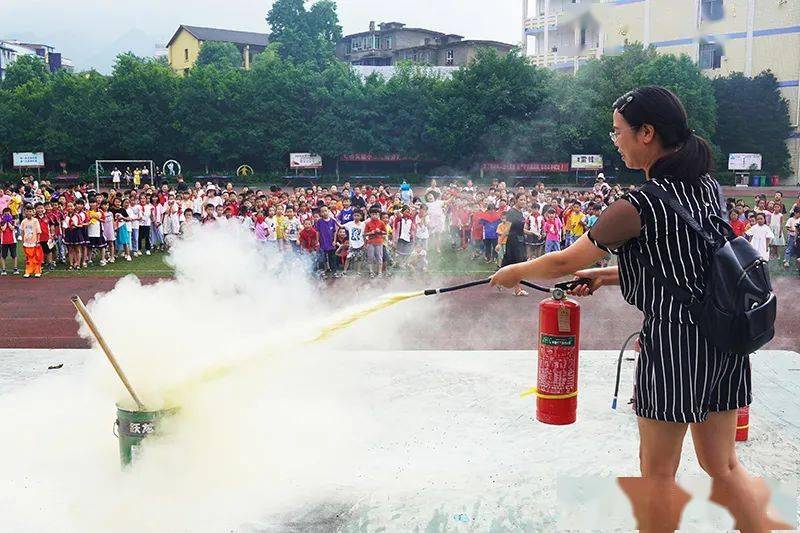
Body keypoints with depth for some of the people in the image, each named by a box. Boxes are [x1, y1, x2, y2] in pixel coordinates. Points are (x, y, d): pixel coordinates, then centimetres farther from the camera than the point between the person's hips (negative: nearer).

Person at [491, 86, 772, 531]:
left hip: (674, 339, -8)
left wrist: (514, 272, 10)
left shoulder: (639, 207, -16)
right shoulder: (709, 187, 7)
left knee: (658, 473, 10)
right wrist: (606, 276, 16)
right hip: (725, 336, 8)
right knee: (722, 464, 18)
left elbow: (564, 263, -8)